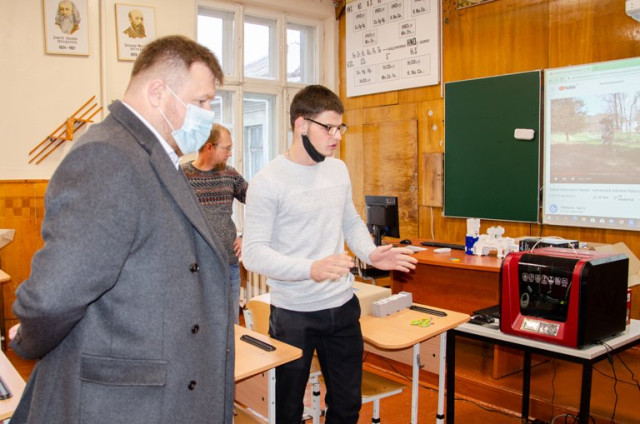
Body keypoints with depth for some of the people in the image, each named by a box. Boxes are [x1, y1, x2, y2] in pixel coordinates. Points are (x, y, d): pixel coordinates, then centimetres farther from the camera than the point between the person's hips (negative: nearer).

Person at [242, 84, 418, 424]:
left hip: (343, 307, 6)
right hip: (293, 315, -5)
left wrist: (371, 254, -3)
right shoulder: (268, 181, -14)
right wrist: (311, 268, -32)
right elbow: (253, 252, -18)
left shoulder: (338, 170, 5)